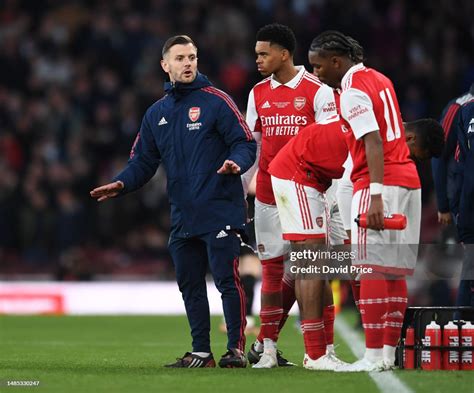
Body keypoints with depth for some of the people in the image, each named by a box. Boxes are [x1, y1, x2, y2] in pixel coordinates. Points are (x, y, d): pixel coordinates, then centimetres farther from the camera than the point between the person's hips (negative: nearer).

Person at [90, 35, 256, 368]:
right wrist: (121, 185, 0)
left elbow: (245, 143, -5)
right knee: (190, 284, 8)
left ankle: (237, 348, -3)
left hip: (220, 211, -6)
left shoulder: (216, 101, -2)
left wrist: (236, 163, -26)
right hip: (183, 214, 6)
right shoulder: (157, 113, 16)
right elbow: (143, 161, 17)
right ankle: (201, 352, 15)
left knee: (227, 279, -9)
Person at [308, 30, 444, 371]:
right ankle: (389, 352, 12)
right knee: (394, 270, 10)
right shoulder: (379, 79, 17)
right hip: (407, 178, 9)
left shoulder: (353, 91, -11)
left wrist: (376, 194, -25)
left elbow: (374, 141, -19)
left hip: (380, 182, -9)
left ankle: (374, 355, -8)